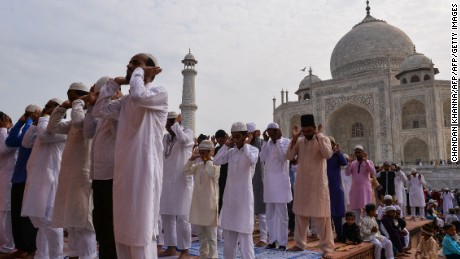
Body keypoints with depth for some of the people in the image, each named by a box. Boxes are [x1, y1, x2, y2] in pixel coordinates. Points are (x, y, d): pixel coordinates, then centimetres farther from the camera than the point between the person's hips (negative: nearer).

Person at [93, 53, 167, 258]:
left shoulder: (160, 94, -5)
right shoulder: (125, 101, 17)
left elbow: (139, 96, -24)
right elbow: (99, 110, 15)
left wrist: (139, 72, -7)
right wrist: (114, 83, 11)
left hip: (144, 170, -7)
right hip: (123, 170, 8)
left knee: (141, 229, -2)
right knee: (123, 230, 16)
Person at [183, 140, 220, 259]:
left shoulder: (216, 165, -8)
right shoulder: (198, 166, 11)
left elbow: (212, 172, -29)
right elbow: (186, 171, 4)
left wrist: (209, 159, -17)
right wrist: (192, 158, -1)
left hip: (210, 204, -7)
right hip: (198, 203, 7)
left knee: (211, 235, 1)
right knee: (201, 234, 18)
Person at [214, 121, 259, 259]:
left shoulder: (253, 150, -6)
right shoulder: (231, 151, 8)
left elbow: (252, 160, -29)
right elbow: (216, 161, -4)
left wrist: (246, 144, -16)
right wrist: (226, 145, 0)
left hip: (244, 194, -6)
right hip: (229, 194, 6)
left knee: (244, 233, -4)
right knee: (229, 231, 15)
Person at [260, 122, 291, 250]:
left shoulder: (286, 142, -2)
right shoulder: (268, 143, 13)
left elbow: (283, 157, -17)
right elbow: (262, 159, 0)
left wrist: (278, 140, -13)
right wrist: (265, 141, -2)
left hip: (280, 181, -6)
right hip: (269, 181, 6)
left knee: (281, 213, 0)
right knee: (270, 214, 10)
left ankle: (282, 242, 7)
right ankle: (272, 240, 18)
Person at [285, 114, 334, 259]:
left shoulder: (324, 139, -4)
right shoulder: (299, 141, 6)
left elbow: (328, 154, -22)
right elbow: (289, 157, -4)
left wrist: (319, 136, -20)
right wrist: (294, 138, -10)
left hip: (318, 184, -4)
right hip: (301, 183, 4)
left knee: (322, 216, -2)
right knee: (300, 214, 12)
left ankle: (327, 247, 8)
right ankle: (300, 243, 25)